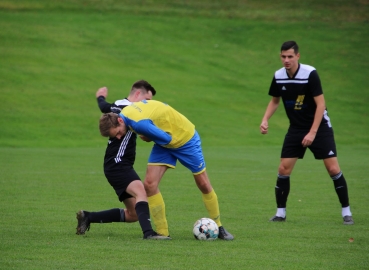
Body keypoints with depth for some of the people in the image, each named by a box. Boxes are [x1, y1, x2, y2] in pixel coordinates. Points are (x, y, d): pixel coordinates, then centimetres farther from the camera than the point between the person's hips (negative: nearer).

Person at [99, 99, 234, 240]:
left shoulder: (138, 123, -38)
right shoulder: (125, 112, -12)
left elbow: (166, 139, -30)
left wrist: (148, 138, -13)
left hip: (185, 138, -7)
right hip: (164, 144, 7)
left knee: (203, 185, 4)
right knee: (150, 184, -10)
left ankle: (218, 227, 23)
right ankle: (162, 232, -4)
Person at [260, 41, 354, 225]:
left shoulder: (310, 73, -20)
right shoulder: (278, 76, -5)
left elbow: (320, 104, -19)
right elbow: (275, 101, 12)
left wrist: (312, 133, -22)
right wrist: (265, 120, -5)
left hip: (319, 127, -4)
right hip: (296, 129, 4)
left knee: (333, 169, -9)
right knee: (283, 170, -4)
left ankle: (346, 212, 3)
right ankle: (280, 213, 9)